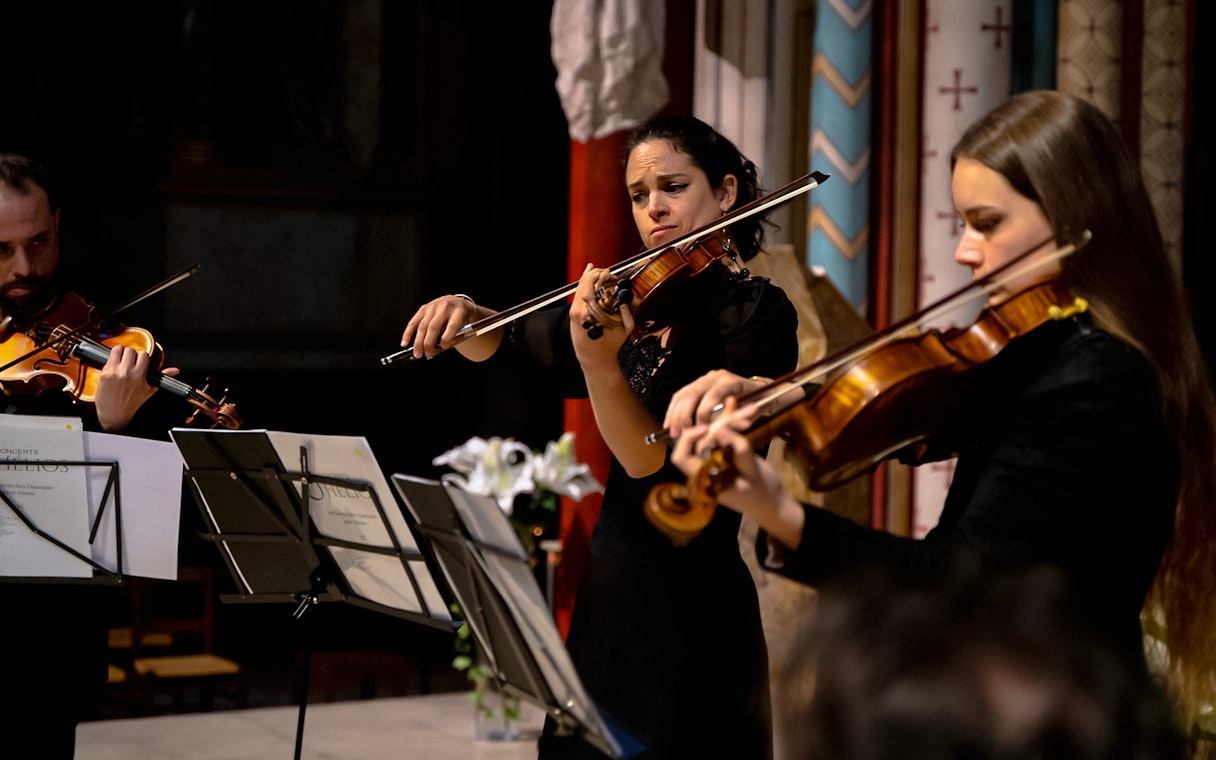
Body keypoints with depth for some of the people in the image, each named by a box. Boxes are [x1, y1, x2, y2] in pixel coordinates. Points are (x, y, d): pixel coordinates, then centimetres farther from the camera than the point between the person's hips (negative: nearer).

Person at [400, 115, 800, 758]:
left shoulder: (755, 312, -12)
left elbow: (657, 466, -21)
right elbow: (507, 341, 17)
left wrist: (598, 360, -34)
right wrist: (464, 313, -5)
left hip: (688, 614, -7)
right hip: (606, 597, 7)